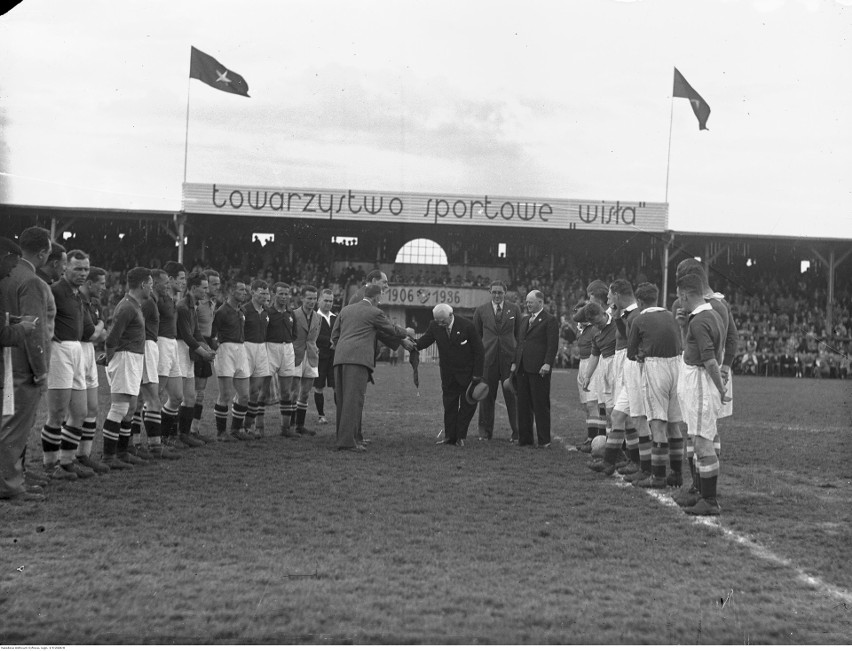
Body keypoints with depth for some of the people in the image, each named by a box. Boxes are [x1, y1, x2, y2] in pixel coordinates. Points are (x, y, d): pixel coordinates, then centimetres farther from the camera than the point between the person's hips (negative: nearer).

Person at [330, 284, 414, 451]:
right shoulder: (375, 313, 3)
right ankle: (348, 440, -15)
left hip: (340, 358, 7)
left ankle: (340, 437, 15)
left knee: (342, 399, 12)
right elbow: (392, 330, 17)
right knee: (354, 399, -9)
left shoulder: (346, 310, 19)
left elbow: (334, 335, 20)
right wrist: (404, 337, 35)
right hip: (359, 358, -7)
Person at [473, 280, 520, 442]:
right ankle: (485, 432, 14)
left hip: (509, 357, -1)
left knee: (512, 396, -1)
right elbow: (476, 336, 12)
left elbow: (519, 334, 9)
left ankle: (516, 432, 7)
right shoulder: (481, 311, 7)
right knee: (486, 396, 5)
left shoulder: (514, 309, 7)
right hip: (487, 357, 1)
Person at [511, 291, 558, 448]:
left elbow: (553, 344, -10)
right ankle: (525, 437, 13)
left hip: (539, 369, -7)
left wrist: (547, 363, -19)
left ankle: (544, 440, 1)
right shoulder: (525, 320, 20)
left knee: (540, 404, -4)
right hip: (523, 368, 7)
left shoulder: (549, 320, -3)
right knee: (523, 404, 7)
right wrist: (515, 362, 15)